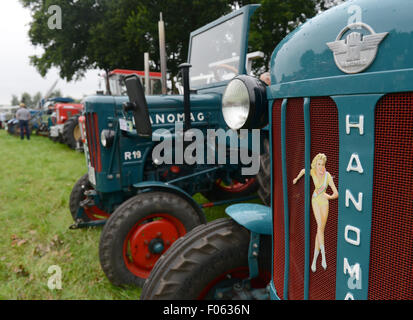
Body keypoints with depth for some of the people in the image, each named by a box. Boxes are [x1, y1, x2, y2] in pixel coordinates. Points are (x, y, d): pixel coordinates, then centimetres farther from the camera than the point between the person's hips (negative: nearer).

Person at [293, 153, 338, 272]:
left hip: (324, 202, 0)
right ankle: (323, 256, -24)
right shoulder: (313, 171, -12)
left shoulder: (328, 176, -15)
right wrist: (297, 179, 27)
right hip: (315, 201, 0)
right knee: (320, 225, -21)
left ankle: (314, 259, 10)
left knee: (321, 229, 1)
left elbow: (336, 194, -12)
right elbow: (303, 170, 13)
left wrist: (329, 197, -31)